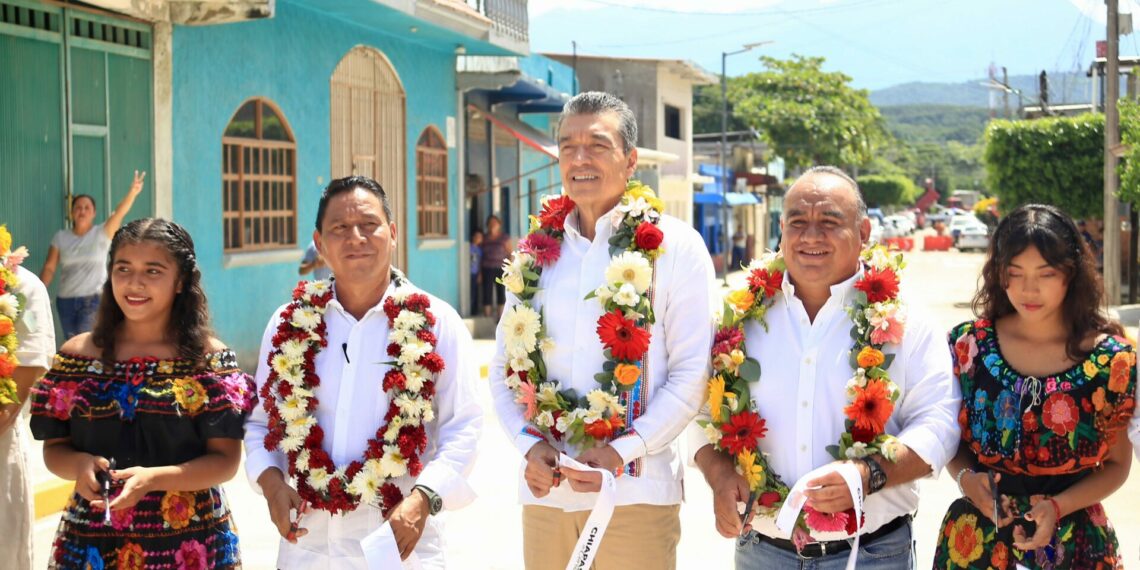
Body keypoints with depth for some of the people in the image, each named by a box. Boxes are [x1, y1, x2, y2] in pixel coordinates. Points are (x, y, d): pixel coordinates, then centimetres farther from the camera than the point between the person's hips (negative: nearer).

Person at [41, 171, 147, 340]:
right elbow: (49, 268, 4)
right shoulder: (60, 237, 5)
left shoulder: (102, 233, -2)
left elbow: (119, 213, -18)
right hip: (65, 300, 4)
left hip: (93, 299, -4)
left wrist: (132, 192, -35)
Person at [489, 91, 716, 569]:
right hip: (545, 491, 3)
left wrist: (623, 451, -13)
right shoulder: (535, 251, 10)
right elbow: (504, 367, 12)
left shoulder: (674, 246, -1)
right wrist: (530, 444, -4)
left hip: (635, 491, -3)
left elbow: (691, 373, -5)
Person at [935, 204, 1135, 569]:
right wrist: (965, 477, -15)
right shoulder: (969, 344, -6)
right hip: (979, 538, 1)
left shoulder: (1111, 359, -8)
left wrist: (1058, 506, -15)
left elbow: (1116, 464, 0)